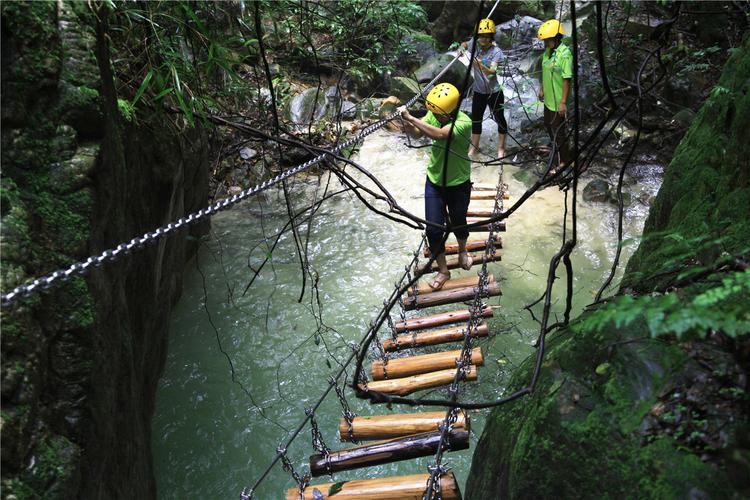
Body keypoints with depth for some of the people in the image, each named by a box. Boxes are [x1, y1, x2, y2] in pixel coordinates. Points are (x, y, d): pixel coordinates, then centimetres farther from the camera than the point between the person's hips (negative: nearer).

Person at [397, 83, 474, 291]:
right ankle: (443, 270, 24)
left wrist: (410, 117, -43)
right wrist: (405, 120, -34)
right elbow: (416, 132, -14)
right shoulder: (433, 114, -11)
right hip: (434, 182, 4)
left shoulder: (464, 122, -29)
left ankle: (462, 251, 54)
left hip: (458, 184, -3)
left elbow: (439, 134, -44)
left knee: (458, 222, 19)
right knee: (433, 229, 2)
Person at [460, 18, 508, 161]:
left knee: (499, 118, 8)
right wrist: (461, 49, -6)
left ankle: (501, 148, 22)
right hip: (478, 91, 4)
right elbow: (464, 44, 17)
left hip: (494, 91, -4)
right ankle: (474, 148, 29)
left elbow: (492, 71, -32)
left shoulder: (496, 51, -19)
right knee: (476, 119, 13)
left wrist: (481, 65, -49)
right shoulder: (474, 45, -7)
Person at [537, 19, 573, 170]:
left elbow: (567, 80, -23)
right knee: (548, 125, 25)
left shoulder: (565, 54, -23)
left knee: (558, 130, 2)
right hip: (548, 98, 8)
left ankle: (563, 161, 17)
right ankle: (556, 147, 48)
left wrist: (563, 102, -23)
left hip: (558, 101, -8)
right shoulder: (547, 51, 2)